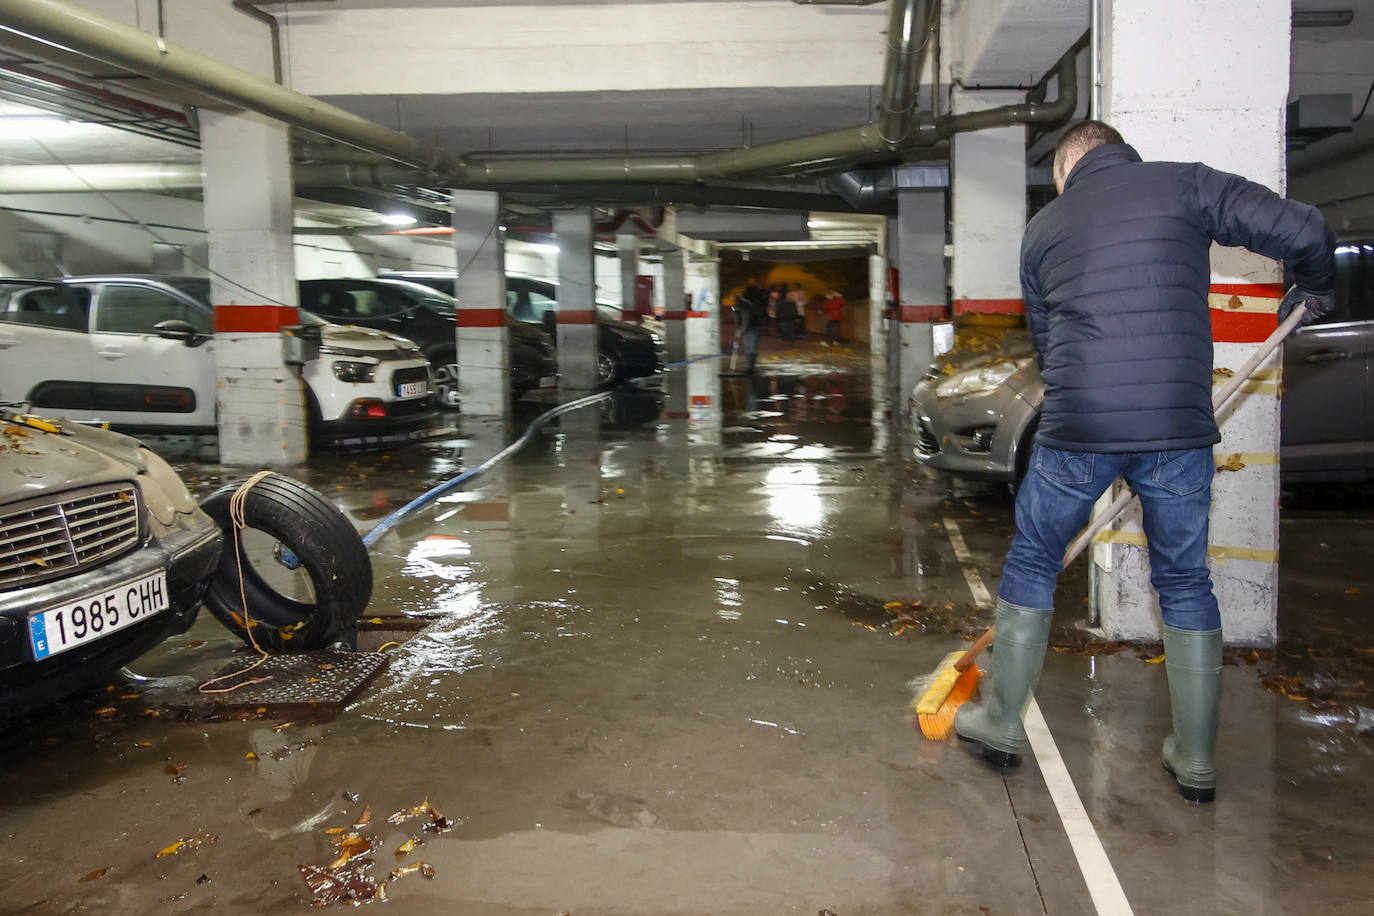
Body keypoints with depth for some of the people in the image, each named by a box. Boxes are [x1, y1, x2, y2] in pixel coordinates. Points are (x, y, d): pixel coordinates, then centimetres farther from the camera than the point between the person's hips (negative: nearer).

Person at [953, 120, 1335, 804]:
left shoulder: (1044, 227, 13)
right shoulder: (1185, 185, 6)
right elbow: (1302, 230, -3)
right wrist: (1314, 286, 20)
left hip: (1077, 428, 0)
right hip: (1178, 426, 0)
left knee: (1031, 563, 17)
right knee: (1185, 582, 15)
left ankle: (1002, 722, 25)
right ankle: (1195, 757, 23)